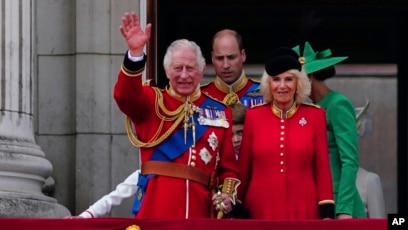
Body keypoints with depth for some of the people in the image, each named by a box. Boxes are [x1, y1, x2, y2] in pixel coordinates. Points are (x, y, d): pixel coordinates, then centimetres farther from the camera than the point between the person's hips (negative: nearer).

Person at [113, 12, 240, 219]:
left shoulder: (220, 112, 14)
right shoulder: (152, 102, 7)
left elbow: (229, 165, 15)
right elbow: (125, 95, -16)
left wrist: (228, 194, -4)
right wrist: (135, 52, -31)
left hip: (199, 209, 3)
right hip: (156, 209, -3)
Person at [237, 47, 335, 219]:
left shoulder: (315, 115, 3)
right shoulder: (253, 116, 4)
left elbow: (323, 169, 3)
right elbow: (243, 169, 8)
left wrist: (327, 212, -2)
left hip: (305, 210, 0)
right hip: (261, 210, 0)